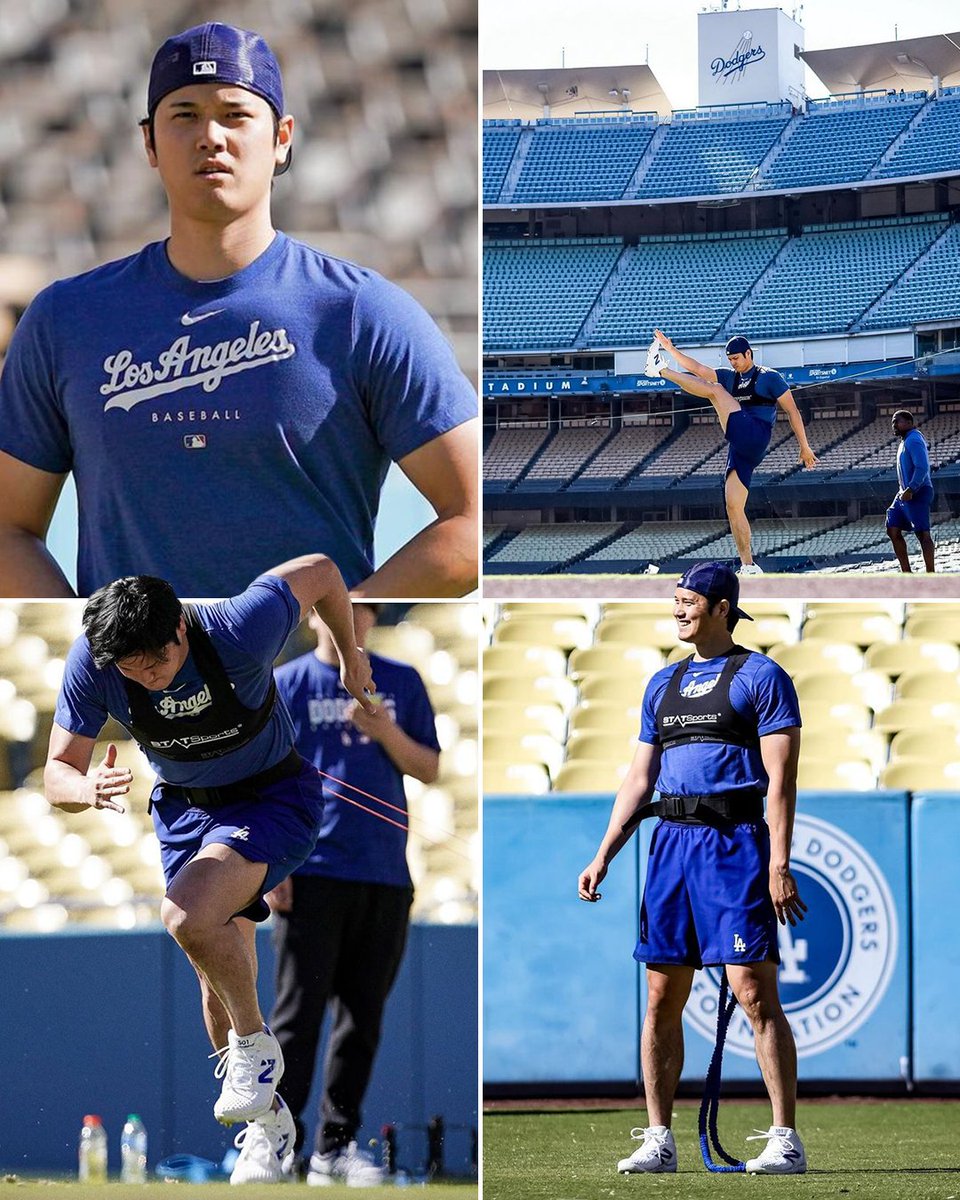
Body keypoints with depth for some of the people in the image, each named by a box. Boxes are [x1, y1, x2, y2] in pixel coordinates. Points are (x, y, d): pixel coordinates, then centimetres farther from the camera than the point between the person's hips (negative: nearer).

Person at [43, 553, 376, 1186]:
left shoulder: (241, 628, -32)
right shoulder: (92, 663, -22)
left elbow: (319, 570, -13)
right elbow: (58, 774, -15)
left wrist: (351, 653, 4)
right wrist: (89, 790, -39)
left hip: (274, 796, -5)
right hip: (184, 805, 5)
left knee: (188, 916, -30)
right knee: (221, 979, 7)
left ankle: (255, 1043, -5)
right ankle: (267, 1123, 28)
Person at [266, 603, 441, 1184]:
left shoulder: (402, 683, 12)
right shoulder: (287, 685, 5)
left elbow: (429, 770, 10)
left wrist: (385, 732, -9)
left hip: (385, 875, 3)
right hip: (312, 870, -3)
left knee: (364, 1016, 5)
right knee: (299, 1011, -7)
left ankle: (336, 1145, 11)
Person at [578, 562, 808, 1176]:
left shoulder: (761, 676, -1)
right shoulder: (663, 685, 19)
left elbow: (781, 778, -8)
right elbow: (640, 778, 21)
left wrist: (778, 864, -17)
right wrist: (603, 857, 13)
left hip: (735, 843, -7)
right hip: (671, 843, 7)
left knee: (755, 993, -10)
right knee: (662, 998, 5)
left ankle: (786, 1141, -8)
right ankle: (659, 1142, 9)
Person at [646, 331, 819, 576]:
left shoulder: (769, 378, 6)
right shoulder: (729, 377, 23)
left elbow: (792, 411, 4)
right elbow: (698, 369, 15)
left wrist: (804, 447, 0)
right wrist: (671, 349, 4)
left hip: (755, 435, -8)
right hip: (739, 449, 8)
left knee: (714, 390, -15)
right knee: (733, 507, -1)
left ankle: (662, 371, -10)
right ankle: (748, 566, -1)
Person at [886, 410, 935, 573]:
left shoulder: (913, 441, -13)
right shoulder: (905, 441, 18)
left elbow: (922, 468, -23)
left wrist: (910, 490, -27)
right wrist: (905, 490, 18)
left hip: (917, 493, -11)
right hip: (906, 493, 11)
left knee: (922, 533, -10)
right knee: (893, 530, 8)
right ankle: (906, 573, 12)